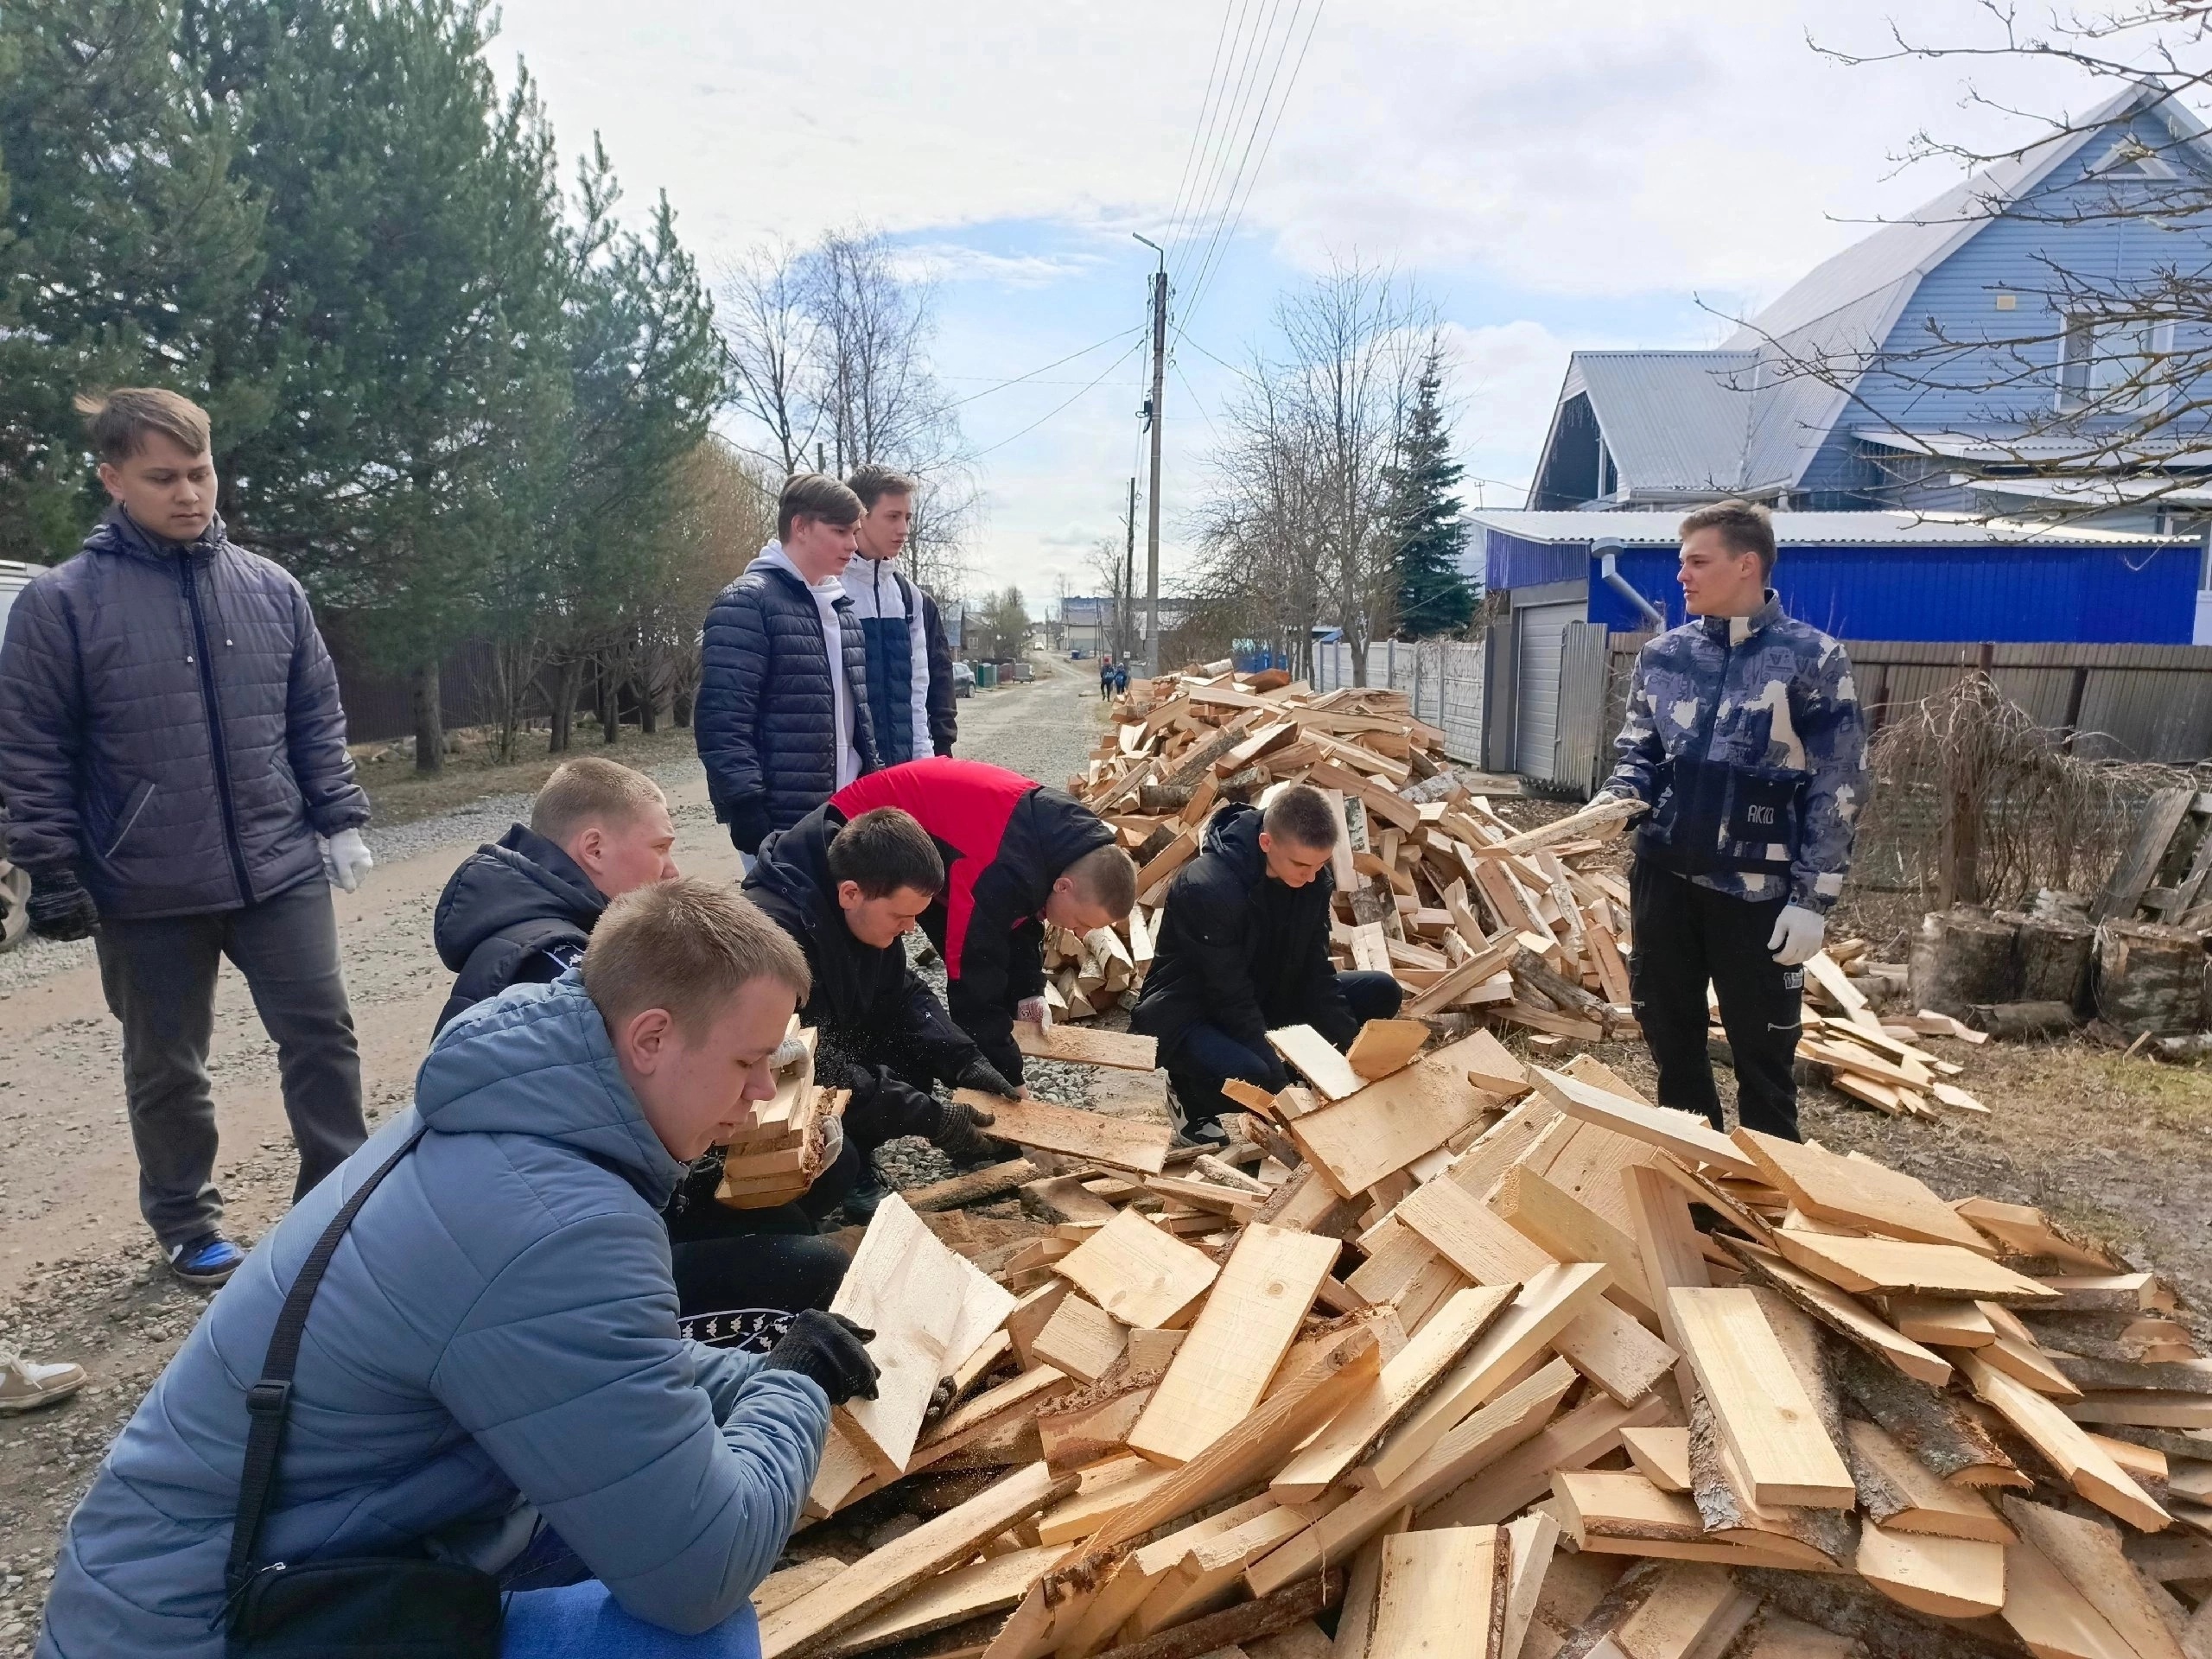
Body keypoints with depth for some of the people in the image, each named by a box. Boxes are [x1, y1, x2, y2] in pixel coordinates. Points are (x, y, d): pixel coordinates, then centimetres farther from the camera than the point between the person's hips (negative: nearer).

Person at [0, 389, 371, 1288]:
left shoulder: (272, 588, 3)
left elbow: (317, 720, 10)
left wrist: (340, 820, 5)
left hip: (281, 871, 2)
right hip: (148, 893, -2)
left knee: (322, 1033, 5)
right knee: (166, 1066, 13)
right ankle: (185, 1224, 31)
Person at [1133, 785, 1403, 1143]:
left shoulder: (1313, 879, -10)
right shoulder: (1207, 888, -31)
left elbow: (1316, 973, -5)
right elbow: (1231, 998, -29)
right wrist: (1285, 1087, -30)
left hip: (1263, 996, 7)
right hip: (1190, 1015, -7)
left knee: (1382, 993, -4)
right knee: (1253, 1077, -37)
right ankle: (1191, 1092, -3)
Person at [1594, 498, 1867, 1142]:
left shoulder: (1812, 659, -7)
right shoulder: (1663, 654, 5)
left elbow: (1837, 789, -7)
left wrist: (1814, 898, -11)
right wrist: (1614, 801, -9)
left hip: (1758, 889, -4)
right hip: (1664, 877, 5)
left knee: (1763, 1054, 7)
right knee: (1671, 1036, 16)